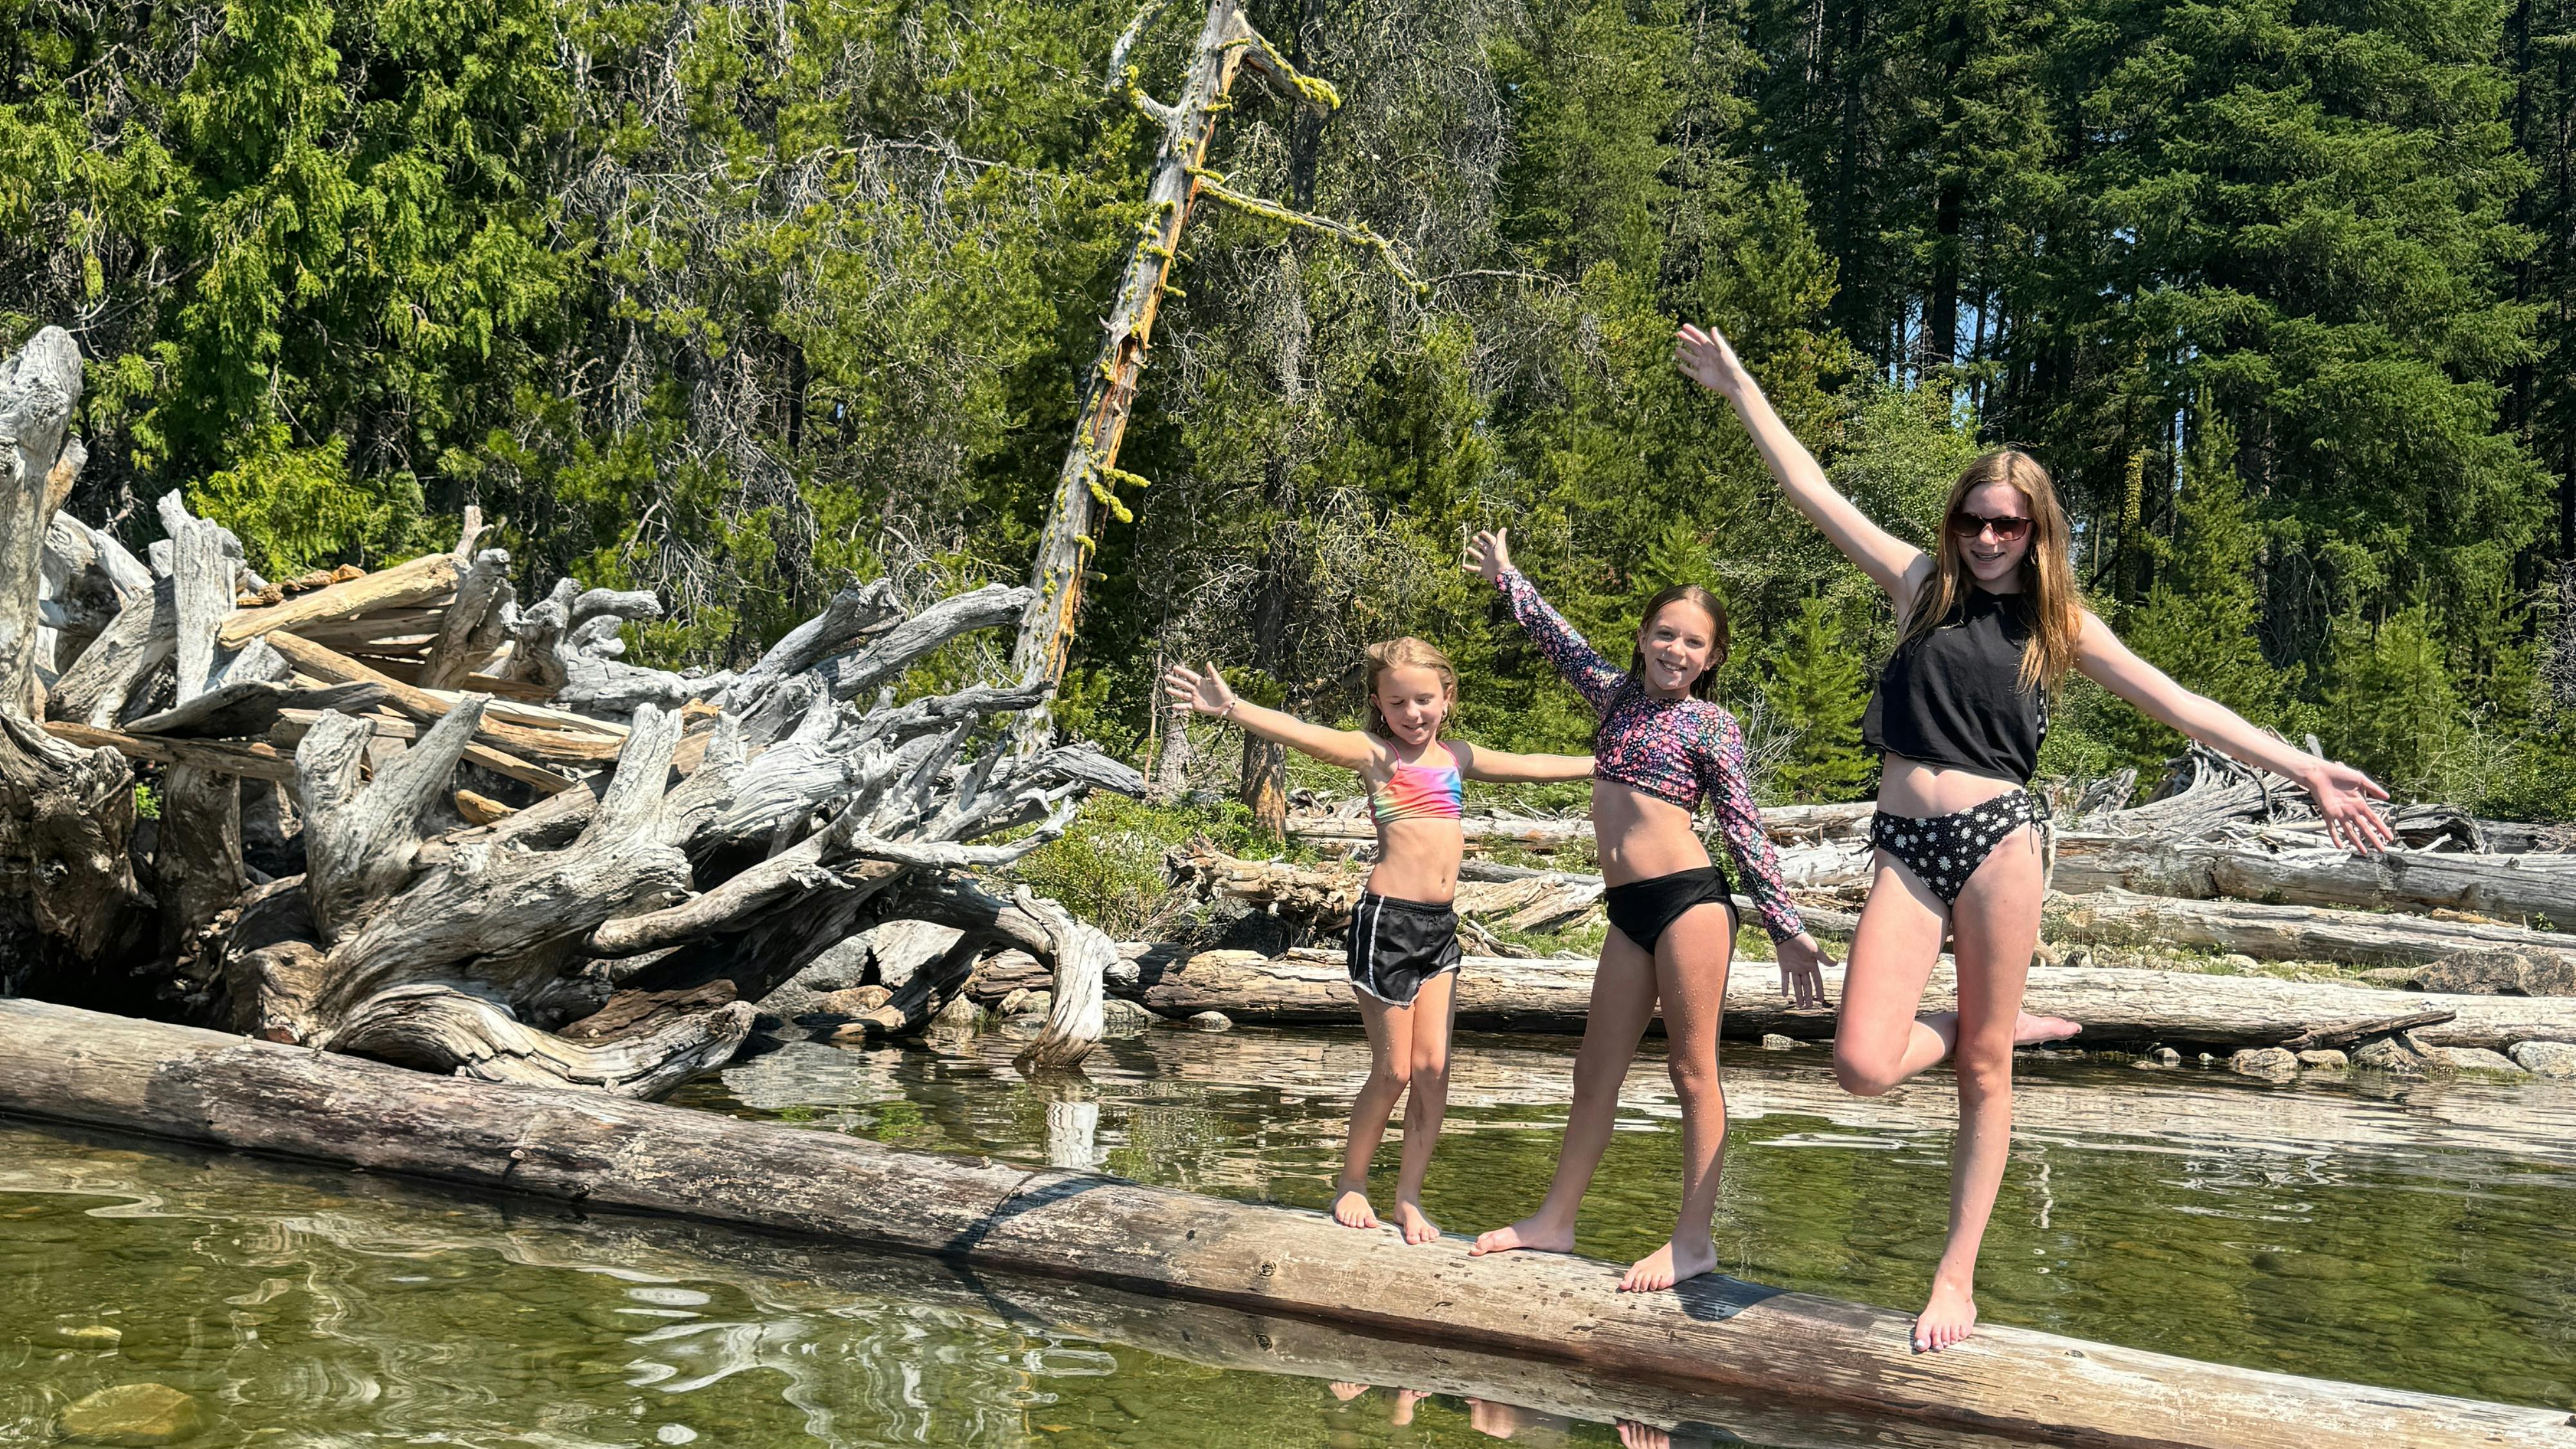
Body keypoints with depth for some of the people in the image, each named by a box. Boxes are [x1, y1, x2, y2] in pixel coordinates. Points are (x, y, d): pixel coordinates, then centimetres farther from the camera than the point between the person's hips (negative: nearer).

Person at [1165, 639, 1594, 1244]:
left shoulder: (1457, 757, 15)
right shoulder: (1374, 753, -4)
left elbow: (1531, 766, 27)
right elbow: (1303, 734, -19)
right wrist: (1229, 707, -34)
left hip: (1441, 926, 5)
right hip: (1388, 919, -5)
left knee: (1433, 1067, 1)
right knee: (1393, 1069, 0)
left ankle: (1409, 1197, 13)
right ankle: (1351, 1183, 20)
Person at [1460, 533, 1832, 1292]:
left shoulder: (1711, 727, 0)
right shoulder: (1618, 695, 15)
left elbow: (1746, 833, -1)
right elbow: (1559, 639, 31)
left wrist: (1787, 929, -3)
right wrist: (1507, 577, 40)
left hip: (1688, 898, -6)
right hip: (1627, 911, 6)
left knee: (1692, 1070, -2)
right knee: (1595, 1071, 11)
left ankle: (1694, 1238, 3)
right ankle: (1555, 1221, 19)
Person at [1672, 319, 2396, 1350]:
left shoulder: (2060, 625, 10)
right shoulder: (1922, 585, 11)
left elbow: (2180, 706, 9)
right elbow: (1811, 491, 14)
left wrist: (2306, 771, 5)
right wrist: (1738, 389, 15)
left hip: (1997, 836, -1)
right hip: (1905, 843, 1)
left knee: (1983, 1071, 3)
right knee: (1865, 1066, -13)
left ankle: (1958, 1274, 15)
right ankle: (2005, 1023, 18)